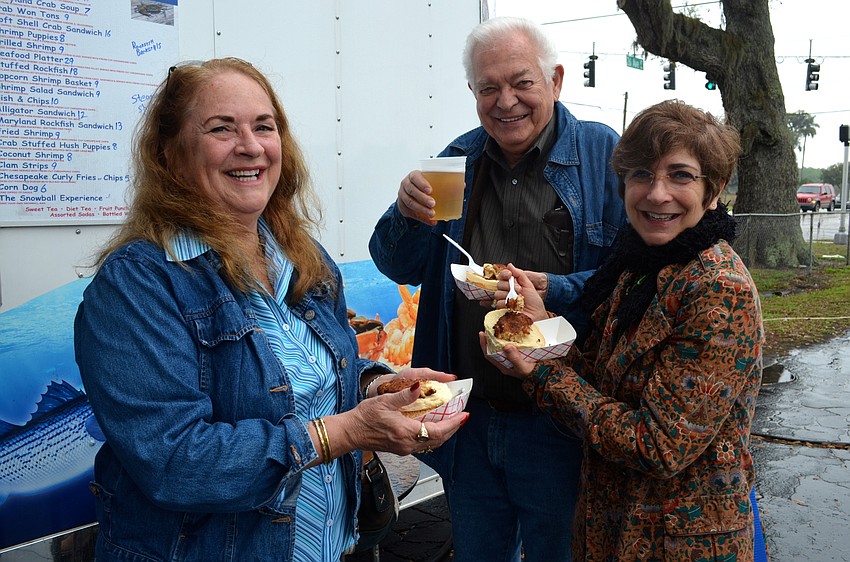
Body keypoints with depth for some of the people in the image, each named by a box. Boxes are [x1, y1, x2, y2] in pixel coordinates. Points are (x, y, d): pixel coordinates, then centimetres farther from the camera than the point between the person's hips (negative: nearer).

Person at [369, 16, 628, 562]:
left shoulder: (602, 153, -8)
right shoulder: (458, 160, 5)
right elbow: (400, 267, 4)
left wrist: (554, 291, -27)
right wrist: (409, 214, -16)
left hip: (558, 423, -3)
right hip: (469, 419, 4)